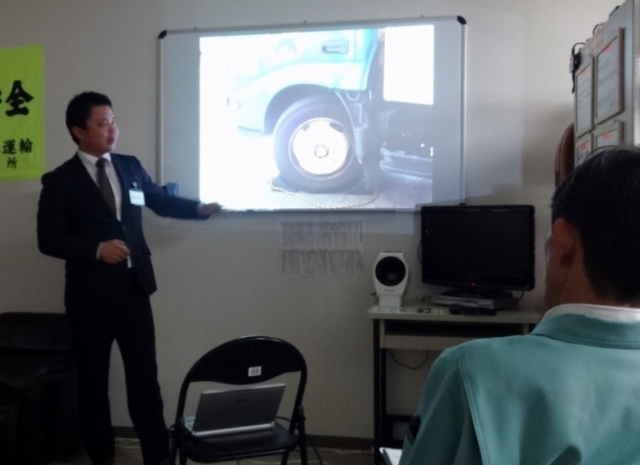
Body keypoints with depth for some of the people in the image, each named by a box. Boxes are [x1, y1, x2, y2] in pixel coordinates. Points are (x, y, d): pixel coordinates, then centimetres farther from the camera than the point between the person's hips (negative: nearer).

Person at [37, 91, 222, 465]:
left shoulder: (131, 167, 7)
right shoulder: (60, 181, -5)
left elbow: (161, 200, 19)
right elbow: (49, 240, -8)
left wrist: (200, 208, 3)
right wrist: (97, 249, -20)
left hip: (133, 286, 3)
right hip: (90, 294, -2)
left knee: (145, 374, 6)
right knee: (93, 377, 12)